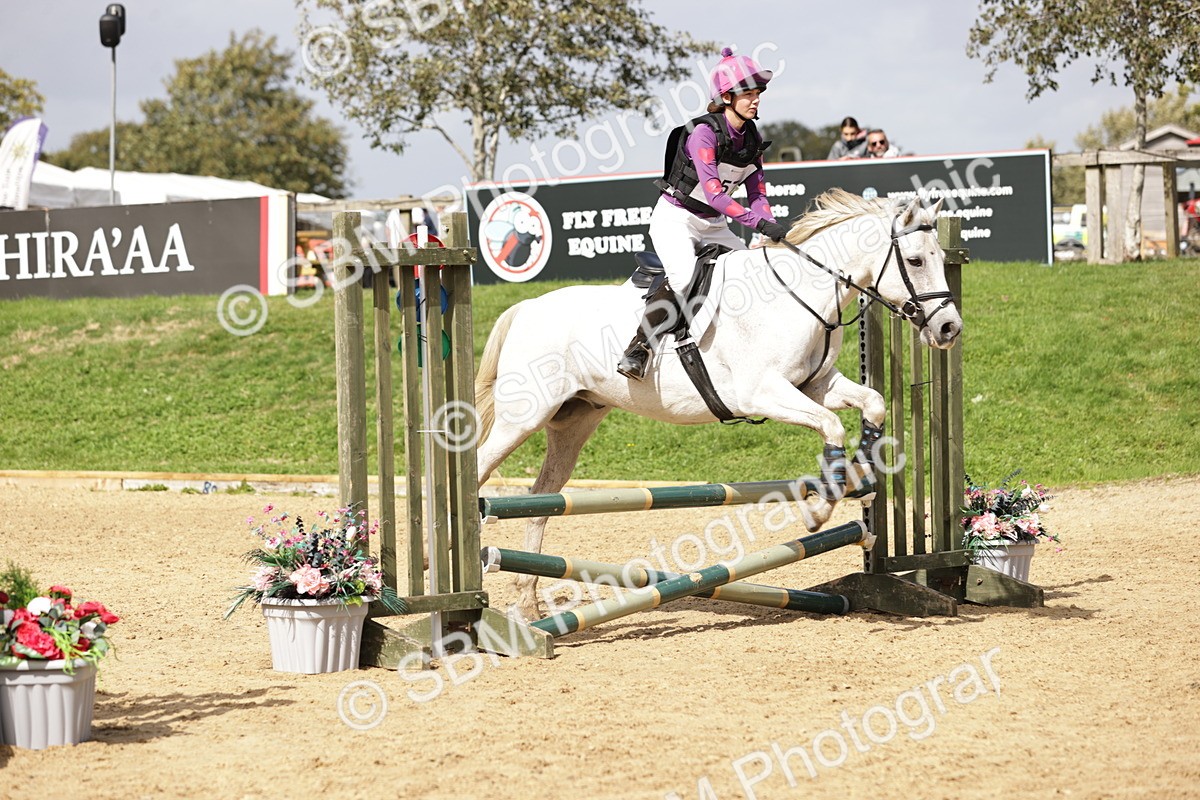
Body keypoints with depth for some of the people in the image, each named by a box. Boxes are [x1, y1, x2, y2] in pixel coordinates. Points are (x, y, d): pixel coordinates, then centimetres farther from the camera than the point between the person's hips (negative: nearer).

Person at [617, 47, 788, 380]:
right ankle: (636, 351, -28)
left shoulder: (752, 139, 2)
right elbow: (713, 193, -31)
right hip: (675, 218, -8)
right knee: (683, 275, -32)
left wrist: (770, 229, -17)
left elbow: (757, 194, 3)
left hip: (713, 224, 8)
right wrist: (759, 222, -38)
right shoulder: (704, 133, -22)